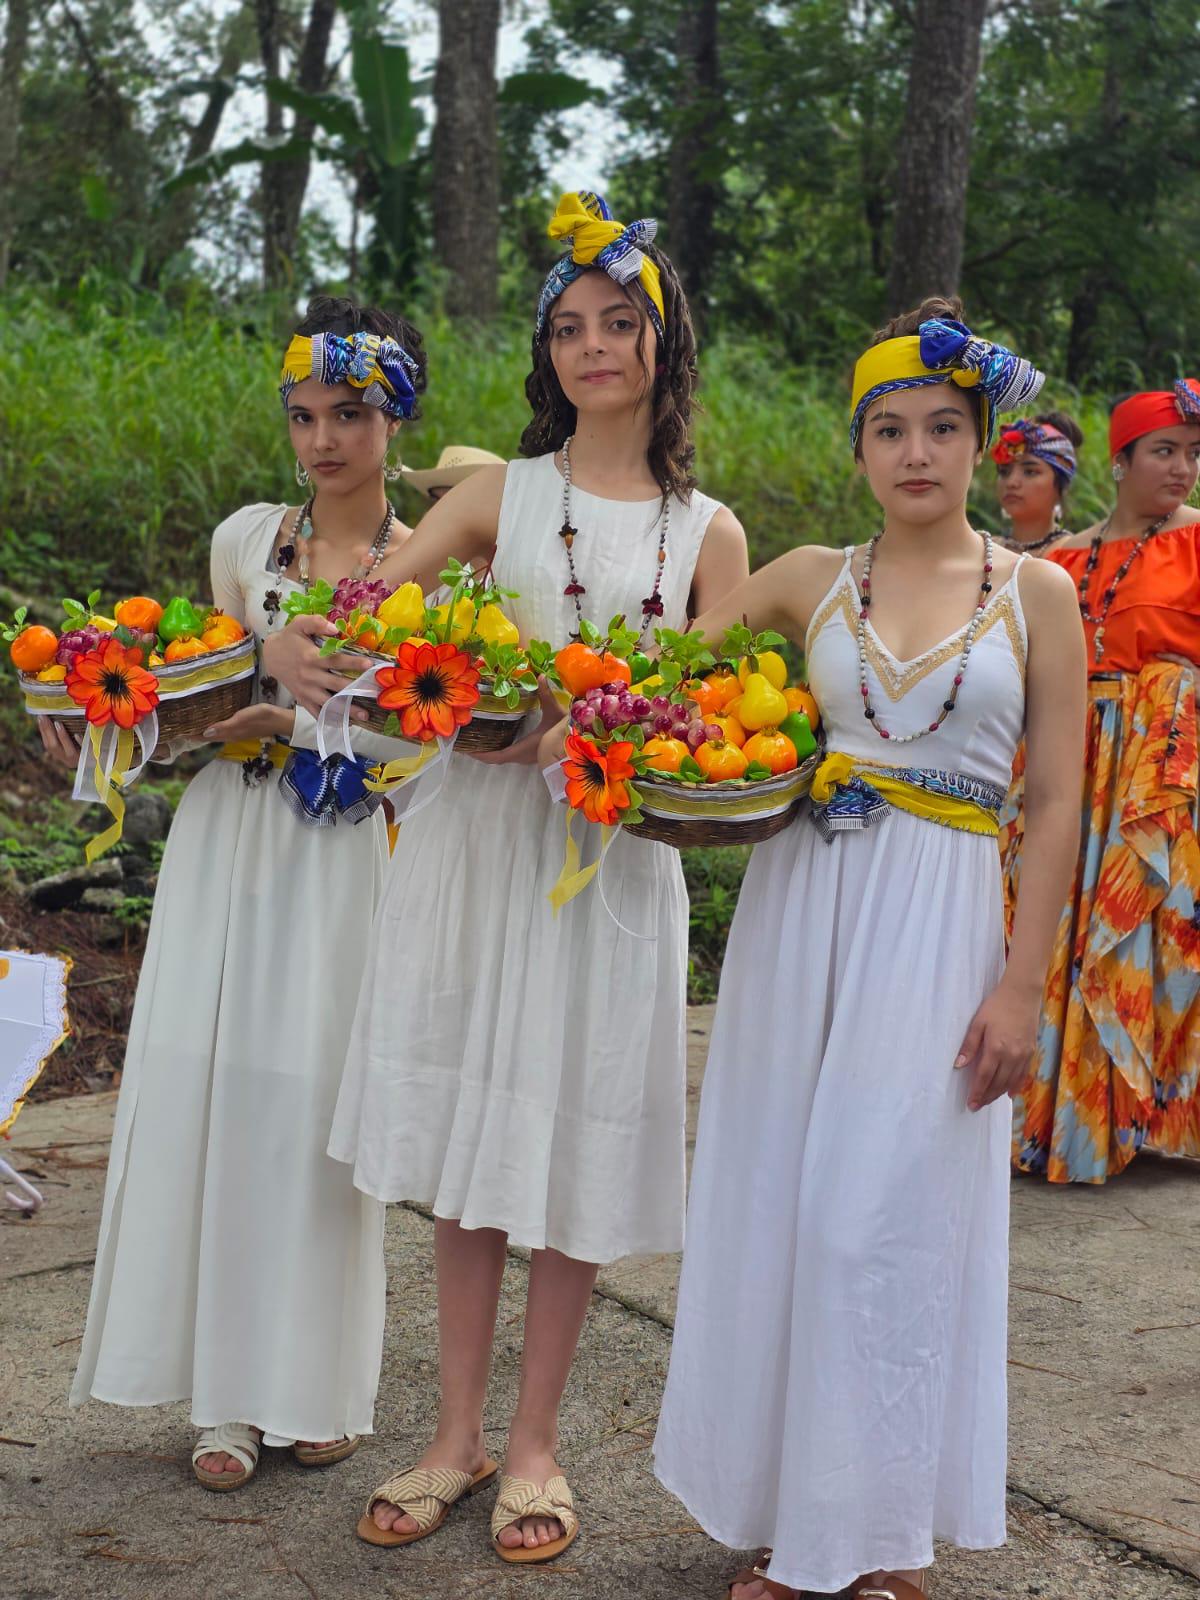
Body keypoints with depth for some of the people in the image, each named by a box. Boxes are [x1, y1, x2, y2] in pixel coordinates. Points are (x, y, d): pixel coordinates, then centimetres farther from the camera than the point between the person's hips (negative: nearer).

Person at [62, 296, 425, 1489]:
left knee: (315, 1100, -3)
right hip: (230, 840, 3)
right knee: (212, 1089, -1)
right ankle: (230, 1392, 10)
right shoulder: (246, 538, 9)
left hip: (344, 856, -2)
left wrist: (296, 725, -15)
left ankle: (317, 1382, 14)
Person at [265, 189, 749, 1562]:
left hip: (612, 853, 0)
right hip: (473, 835, 1)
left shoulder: (709, 532, 7)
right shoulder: (502, 494, 7)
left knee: (573, 1142, 4)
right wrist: (291, 644, -28)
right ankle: (457, 1433, 21)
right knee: (467, 1142, 6)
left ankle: (535, 1442, 21)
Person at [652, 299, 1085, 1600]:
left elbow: (1054, 802, 0)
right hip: (801, 904, 3)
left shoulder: (1034, 592, 3)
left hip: (939, 920, -2)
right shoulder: (811, 579, 8)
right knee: (775, 1204, 6)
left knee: (882, 1217, -4)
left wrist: (1023, 981, -6)